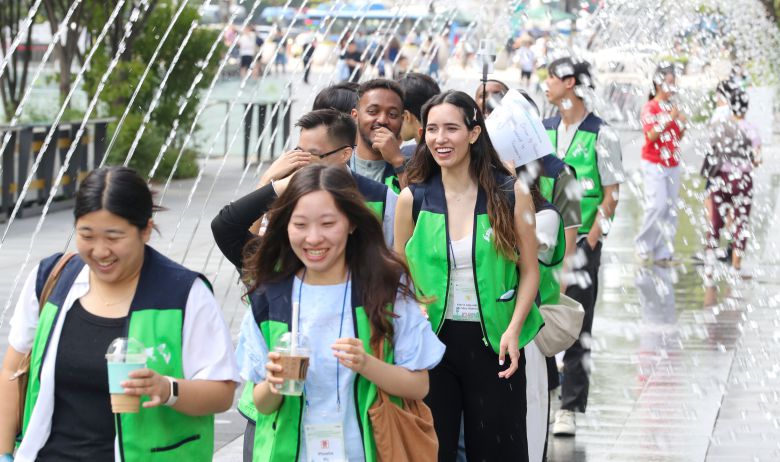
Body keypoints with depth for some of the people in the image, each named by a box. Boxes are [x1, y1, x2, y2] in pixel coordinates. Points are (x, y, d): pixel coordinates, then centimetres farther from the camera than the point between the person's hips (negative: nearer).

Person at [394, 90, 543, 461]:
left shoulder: (510, 194, -4)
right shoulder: (412, 198, 0)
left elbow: (529, 272, 1)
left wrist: (513, 330, -12)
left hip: (493, 342, -1)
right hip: (431, 337, 1)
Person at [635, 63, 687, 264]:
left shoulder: (672, 107, 12)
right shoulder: (650, 108, -7)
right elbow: (651, 135, -17)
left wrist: (682, 123, -1)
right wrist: (669, 118, -20)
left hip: (672, 165, 7)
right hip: (654, 164, -7)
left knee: (671, 208, 3)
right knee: (657, 206, -15)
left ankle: (663, 251, 7)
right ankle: (643, 244, 2)